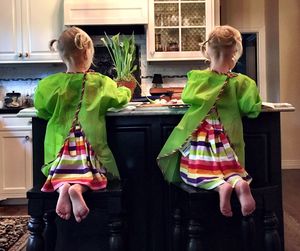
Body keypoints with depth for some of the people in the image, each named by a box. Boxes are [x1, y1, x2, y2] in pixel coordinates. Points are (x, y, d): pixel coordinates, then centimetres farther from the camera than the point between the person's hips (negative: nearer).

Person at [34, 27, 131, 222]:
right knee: (93, 173, 14)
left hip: (60, 147, 2)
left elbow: (41, 110, 14)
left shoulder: (50, 84, -1)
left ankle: (63, 187, -19)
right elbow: (120, 98, 16)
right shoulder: (101, 83, -2)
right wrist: (126, 90, 39)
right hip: (91, 146, -1)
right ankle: (79, 188, -21)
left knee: (58, 174, 18)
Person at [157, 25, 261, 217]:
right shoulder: (240, 82, -6)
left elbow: (186, 97, 14)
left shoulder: (195, 77, -2)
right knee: (230, 169, 17)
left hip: (199, 138, 0)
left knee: (193, 171, 9)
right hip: (225, 140, 1)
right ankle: (239, 183, -21)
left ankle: (220, 186, -23)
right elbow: (252, 109, -4)